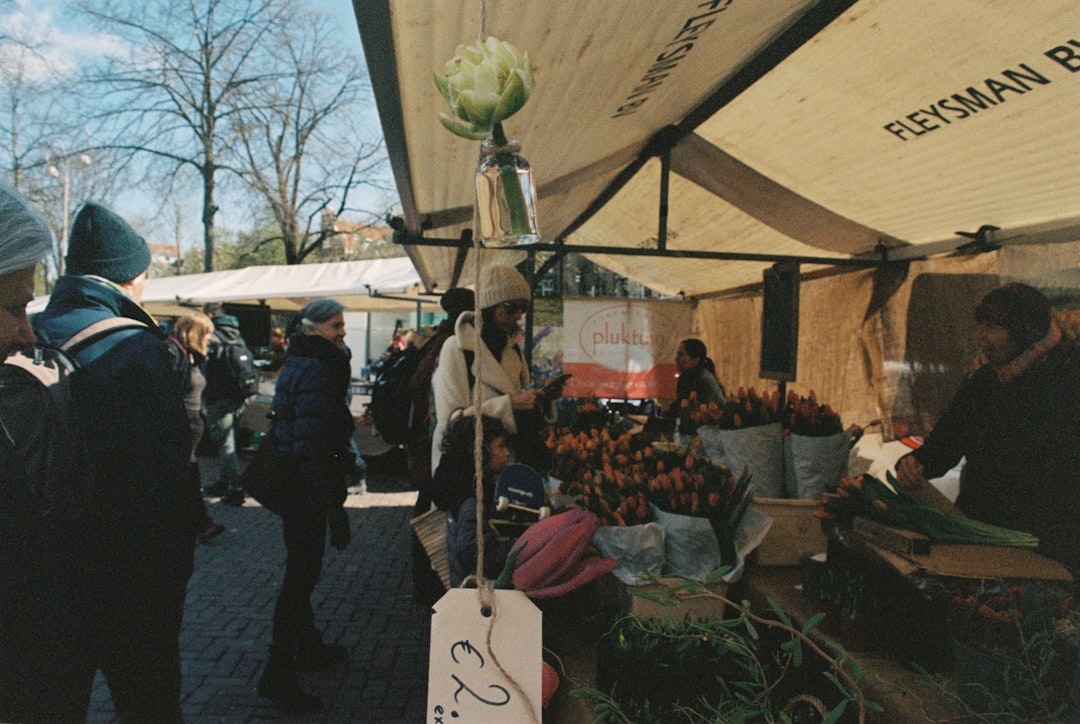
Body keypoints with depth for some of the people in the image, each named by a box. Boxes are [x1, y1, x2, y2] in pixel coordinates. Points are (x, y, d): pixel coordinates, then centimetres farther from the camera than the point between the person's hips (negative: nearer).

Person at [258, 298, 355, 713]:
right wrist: (334, 508, -25)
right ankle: (278, 675, 7)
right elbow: (313, 445, -26)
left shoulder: (299, 365, 12)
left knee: (302, 570, 21)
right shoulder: (316, 371, -20)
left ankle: (308, 647, 38)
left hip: (291, 486, 11)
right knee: (301, 574, -2)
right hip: (307, 490, -11)